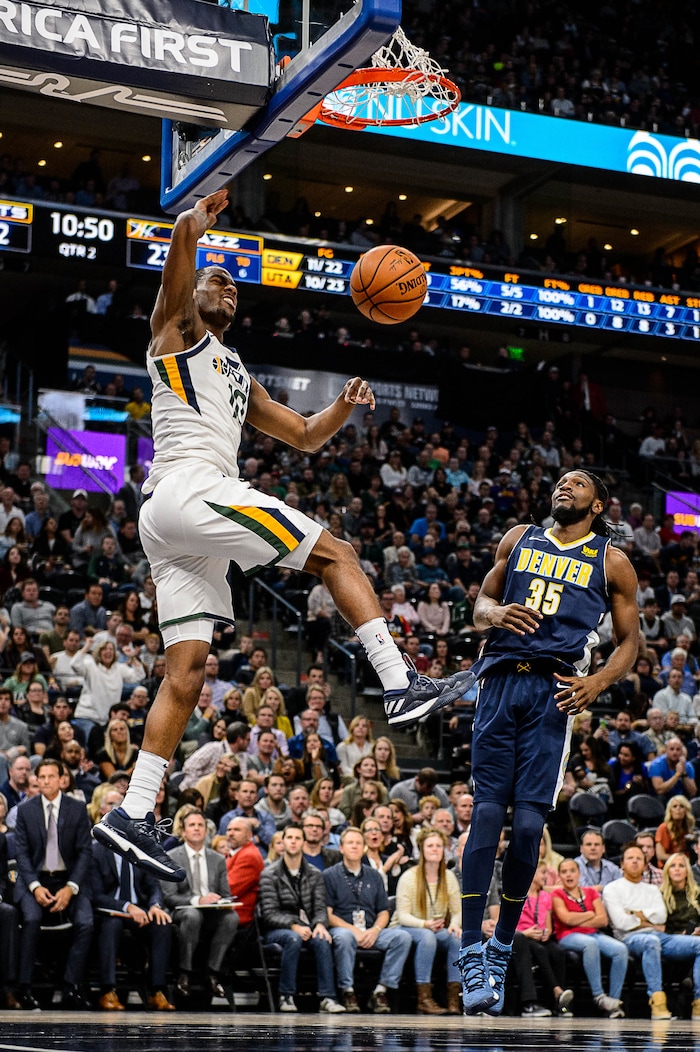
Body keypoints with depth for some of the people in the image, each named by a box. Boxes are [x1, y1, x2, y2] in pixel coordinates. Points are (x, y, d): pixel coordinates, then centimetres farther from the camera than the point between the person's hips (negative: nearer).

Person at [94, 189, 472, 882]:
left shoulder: (237, 376, 33)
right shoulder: (177, 327, 12)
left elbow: (303, 435, 29)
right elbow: (182, 245, -5)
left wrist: (343, 406, 15)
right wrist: (197, 219, -15)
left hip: (167, 524, 9)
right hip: (191, 487, -9)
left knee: (185, 673, 3)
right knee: (335, 555, -8)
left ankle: (131, 814, 0)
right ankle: (402, 687, -14)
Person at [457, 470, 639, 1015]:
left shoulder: (612, 563, 13)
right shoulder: (519, 539, 19)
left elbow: (629, 642, 13)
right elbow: (481, 604, 20)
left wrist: (596, 684, -6)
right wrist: (496, 613, -5)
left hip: (554, 692, -1)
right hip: (502, 680, 1)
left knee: (529, 821, -9)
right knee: (488, 810, -10)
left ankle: (503, 949, 7)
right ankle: (471, 952, -9)